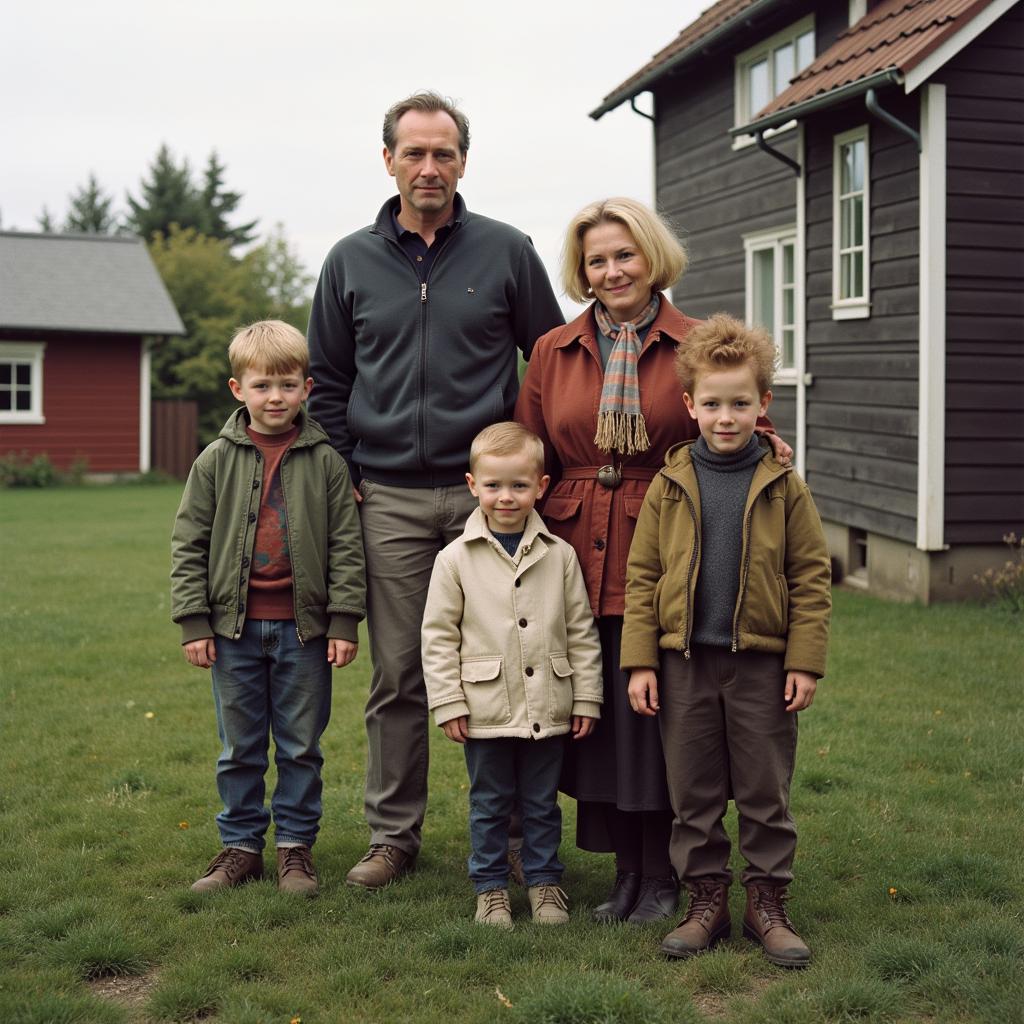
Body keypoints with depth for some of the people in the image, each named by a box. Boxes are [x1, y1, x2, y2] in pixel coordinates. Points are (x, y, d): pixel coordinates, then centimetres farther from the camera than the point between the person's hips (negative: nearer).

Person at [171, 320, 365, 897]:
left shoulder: (325, 461, -1)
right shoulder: (217, 461, 2)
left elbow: (346, 545, 0)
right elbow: (189, 544, 3)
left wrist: (344, 621, -5)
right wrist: (194, 622, -2)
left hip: (304, 628, -1)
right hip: (234, 627, 1)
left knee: (302, 746, 8)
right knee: (240, 748, 11)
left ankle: (296, 846, 21)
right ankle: (241, 846, 23)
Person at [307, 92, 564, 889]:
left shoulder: (507, 252, 3)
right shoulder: (351, 262, 8)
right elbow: (327, 380, 15)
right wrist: (350, 471, 5)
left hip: (486, 492, -1)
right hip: (389, 500, 2)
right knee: (397, 674, 6)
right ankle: (393, 833, 18)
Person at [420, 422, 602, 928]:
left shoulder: (559, 555, 1)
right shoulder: (455, 559, -4)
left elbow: (581, 631, 5)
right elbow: (438, 635, -1)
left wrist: (586, 697, 3)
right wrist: (448, 702, -6)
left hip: (547, 708, 1)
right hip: (486, 710, -1)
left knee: (542, 803, 14)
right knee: (489, 804, 11)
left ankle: (544, 881, 28)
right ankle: (490, 886, 25)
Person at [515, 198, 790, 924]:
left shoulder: (698, 348, 1)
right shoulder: (553, 353, 10)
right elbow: (531, 463, 12)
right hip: (576, 559, 3)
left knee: (652, 717, 1)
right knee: (595, 720, 8)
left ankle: (661, 879, 19)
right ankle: (624, 875, 24)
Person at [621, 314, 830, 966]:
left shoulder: (784, 487, 0)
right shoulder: (670, 485, 2)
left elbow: (812, 578, 1)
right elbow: (642, 576, 3)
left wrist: (806, 662, -5)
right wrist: (640, 661, -3)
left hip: (762, 664, -1)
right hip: (684, 664, 1)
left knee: (766, 792, 8)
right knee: (694, 795, 9)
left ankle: (768, 904, 21)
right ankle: (707, 902, 22)